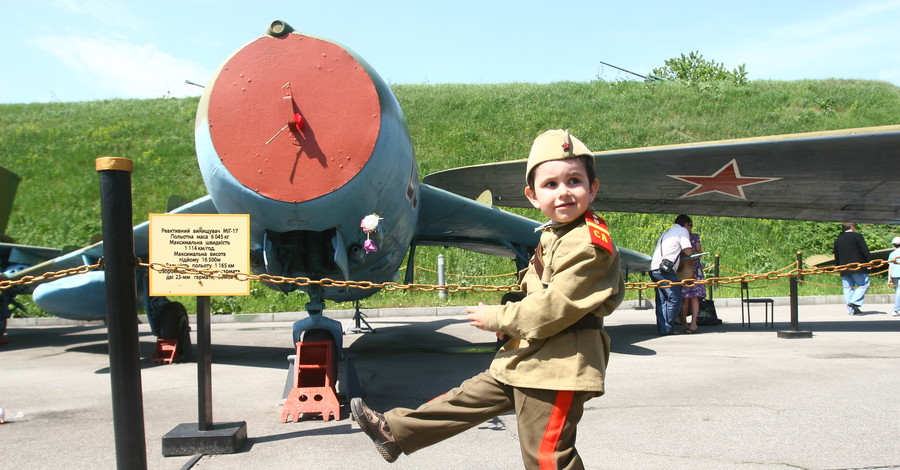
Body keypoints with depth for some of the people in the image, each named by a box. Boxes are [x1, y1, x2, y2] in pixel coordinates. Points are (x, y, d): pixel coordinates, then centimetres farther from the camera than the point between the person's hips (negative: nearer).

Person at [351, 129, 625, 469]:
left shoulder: (588, 245, -19)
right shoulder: (553, 235, 12)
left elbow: (556, 306, -23)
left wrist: (498, 318, -12)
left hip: (559, 368, -9)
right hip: (530, 358, 9)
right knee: (474, 394, 18)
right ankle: (395, 432, 29)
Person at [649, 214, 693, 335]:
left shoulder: (667, 232, 31)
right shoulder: (682, 230, 5)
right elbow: (688, 252, -2)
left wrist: (679, 253, 18)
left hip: (654, 269, 9)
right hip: (665, 269, -9)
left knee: (661, 300, 8)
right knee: (674, 298, -4)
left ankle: (662, 328, 5)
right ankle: (668, 327, -3)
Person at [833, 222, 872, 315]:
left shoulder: (837, 240, 12)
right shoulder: (857, 236, -4)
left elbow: (836, 256, 16)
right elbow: (865, 250, -8)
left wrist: (837, 266, 24)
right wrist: (869, 262, -2)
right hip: (858, 267, -5)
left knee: (848, 288, 6)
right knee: (863, 285, 4)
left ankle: (851, 310, 4)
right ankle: (855, 302, -13)